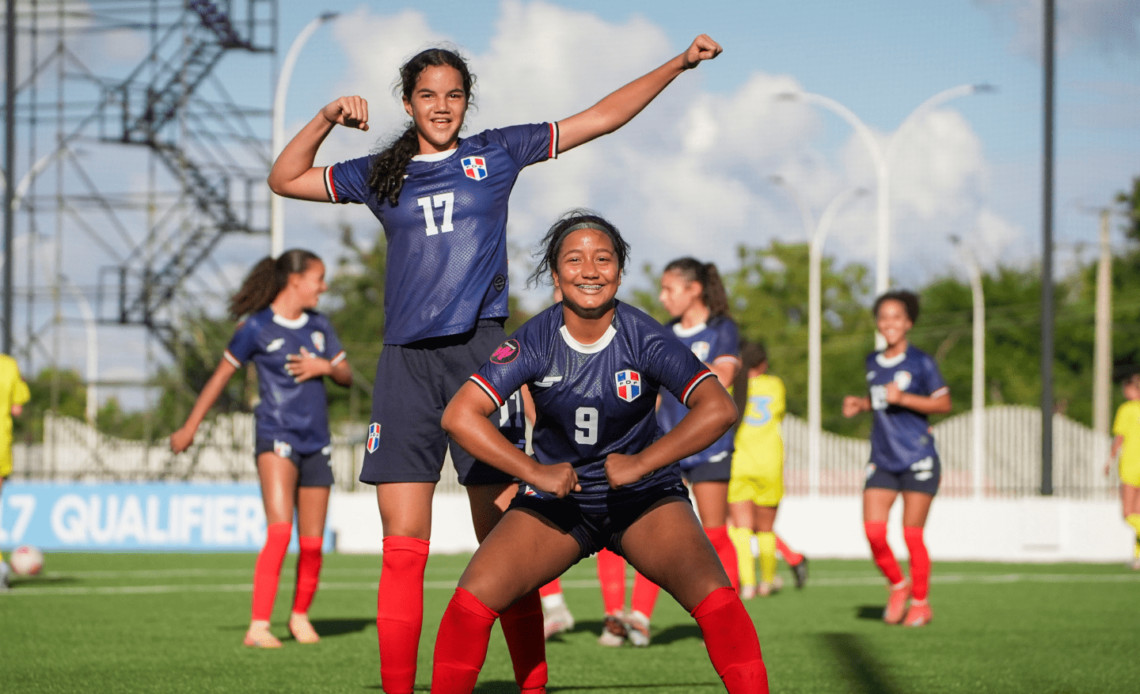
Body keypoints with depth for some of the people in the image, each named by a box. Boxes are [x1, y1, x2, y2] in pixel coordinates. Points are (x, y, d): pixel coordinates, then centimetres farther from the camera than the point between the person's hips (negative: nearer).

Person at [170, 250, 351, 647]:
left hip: (316, 442, 5)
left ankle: (300, 615, 28)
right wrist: (190, 427, 7)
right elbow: (221, 376, 3)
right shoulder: (256, 328, -4)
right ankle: (258, 626, -21)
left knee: (312, 543, 6)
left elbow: (346, 377, 17)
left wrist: (324, 366, -6)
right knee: (279, 530, -20)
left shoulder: (319, 326, 12)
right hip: (276, 436, -5)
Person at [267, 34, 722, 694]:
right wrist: (327, 119, 8)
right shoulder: (381, 174, 15)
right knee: (403, 547, -4)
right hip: (406, 361, 2)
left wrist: (679, 64, 9)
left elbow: (601, 118, 12)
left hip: (479, 353, -2)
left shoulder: (497, 153, 10)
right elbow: (286, 179, 21)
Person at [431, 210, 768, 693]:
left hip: (645, 496, -1)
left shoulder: (644, 337, -13)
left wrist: (641, 462, -23)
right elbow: (460, 416, -16)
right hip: (556, 499, 1)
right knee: (474, 596, -17)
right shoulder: (534, 341, -11)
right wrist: (535, 472, -22)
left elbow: (719, 409, -20)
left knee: (715, 598, -25)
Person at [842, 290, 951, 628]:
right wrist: (860, 404, 8)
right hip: (882, 460, 5)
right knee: (873, 531, -8)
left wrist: (902, 398, -18)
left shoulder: (920, 362, -5)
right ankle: (898, 585, 16)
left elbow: (943, 403, -7)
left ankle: (920, 602, 12)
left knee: (912, 534, -4)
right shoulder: (873, 362, 12)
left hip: (917, 460, -5)